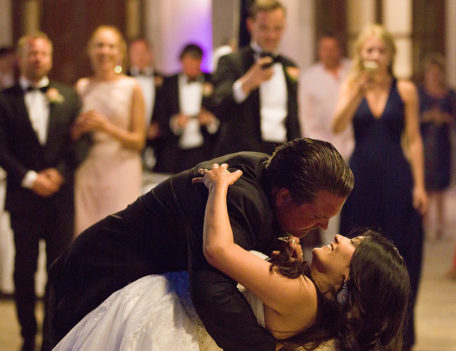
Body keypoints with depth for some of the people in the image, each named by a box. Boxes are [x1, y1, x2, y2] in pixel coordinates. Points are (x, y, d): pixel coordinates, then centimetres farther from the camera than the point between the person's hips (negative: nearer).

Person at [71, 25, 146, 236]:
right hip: (87, 172, 3)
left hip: (121, 170, -3)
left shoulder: (131, 88, 0)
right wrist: (81, 127, -6)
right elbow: (71, 138, 16)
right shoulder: (82, 87, 10)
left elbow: (138, 141, -2)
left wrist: (106, 127, -14)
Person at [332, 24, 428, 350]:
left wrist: (419, 185, -5)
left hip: (395, 177, -1)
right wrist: (359, 90, -24)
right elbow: (338, 126, -12)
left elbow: (414, 140, 1)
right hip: (361, 176, 1)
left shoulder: (405, 90, 2)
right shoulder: (351, 87, 4)